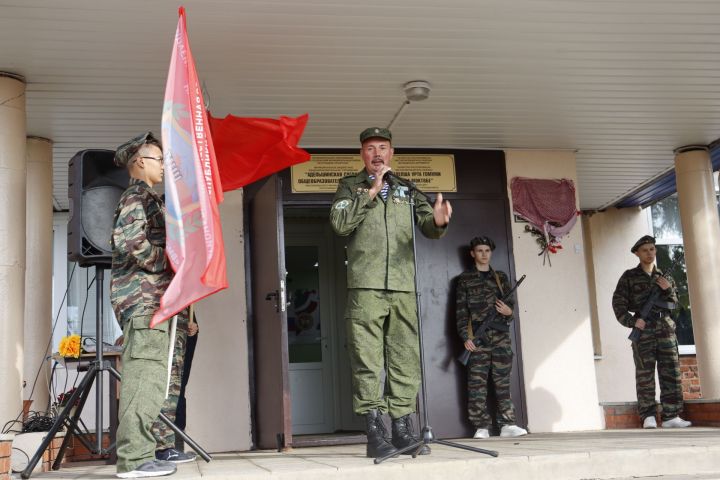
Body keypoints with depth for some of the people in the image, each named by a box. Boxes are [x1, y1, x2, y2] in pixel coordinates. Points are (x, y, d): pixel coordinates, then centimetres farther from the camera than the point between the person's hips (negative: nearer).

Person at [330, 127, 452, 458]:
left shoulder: (406, 189, 18)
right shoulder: (351, 186, 13)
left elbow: (426, 227, 8)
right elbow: (339, 223, -3)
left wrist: (438, 222, -16)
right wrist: (371, 192, -7)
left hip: (404, 286, 3)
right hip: (366, 285, -2)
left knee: (405, 361, 3)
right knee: (368, 362, -6)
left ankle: (402, 430, 9)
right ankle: (375, 434, -2)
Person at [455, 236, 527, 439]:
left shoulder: (500, 277, 17)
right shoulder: (465, 279, 7)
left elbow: (510, 304, 20)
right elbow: (460, 311, 1)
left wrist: (509, 312, -4)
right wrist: (465, 337, -8)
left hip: (500, 335, 3)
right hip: (477, 337, -3)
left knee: (503, 381, 3)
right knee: (477, 383, -3)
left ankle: (507, 424, 6)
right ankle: (481, 427, 0)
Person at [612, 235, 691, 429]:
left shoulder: (665, 278, 19)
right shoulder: (629, 277, 6)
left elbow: (674, 304, 18)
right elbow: (618, 303, -1)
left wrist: (668, 290, -1)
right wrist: (631, 321, -14)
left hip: (665, 328, 4)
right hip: (643, 330, -4)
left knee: (671, 373, 0)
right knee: (645, 375, -4)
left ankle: (671, 416, 3)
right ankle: (648, 417, -2)